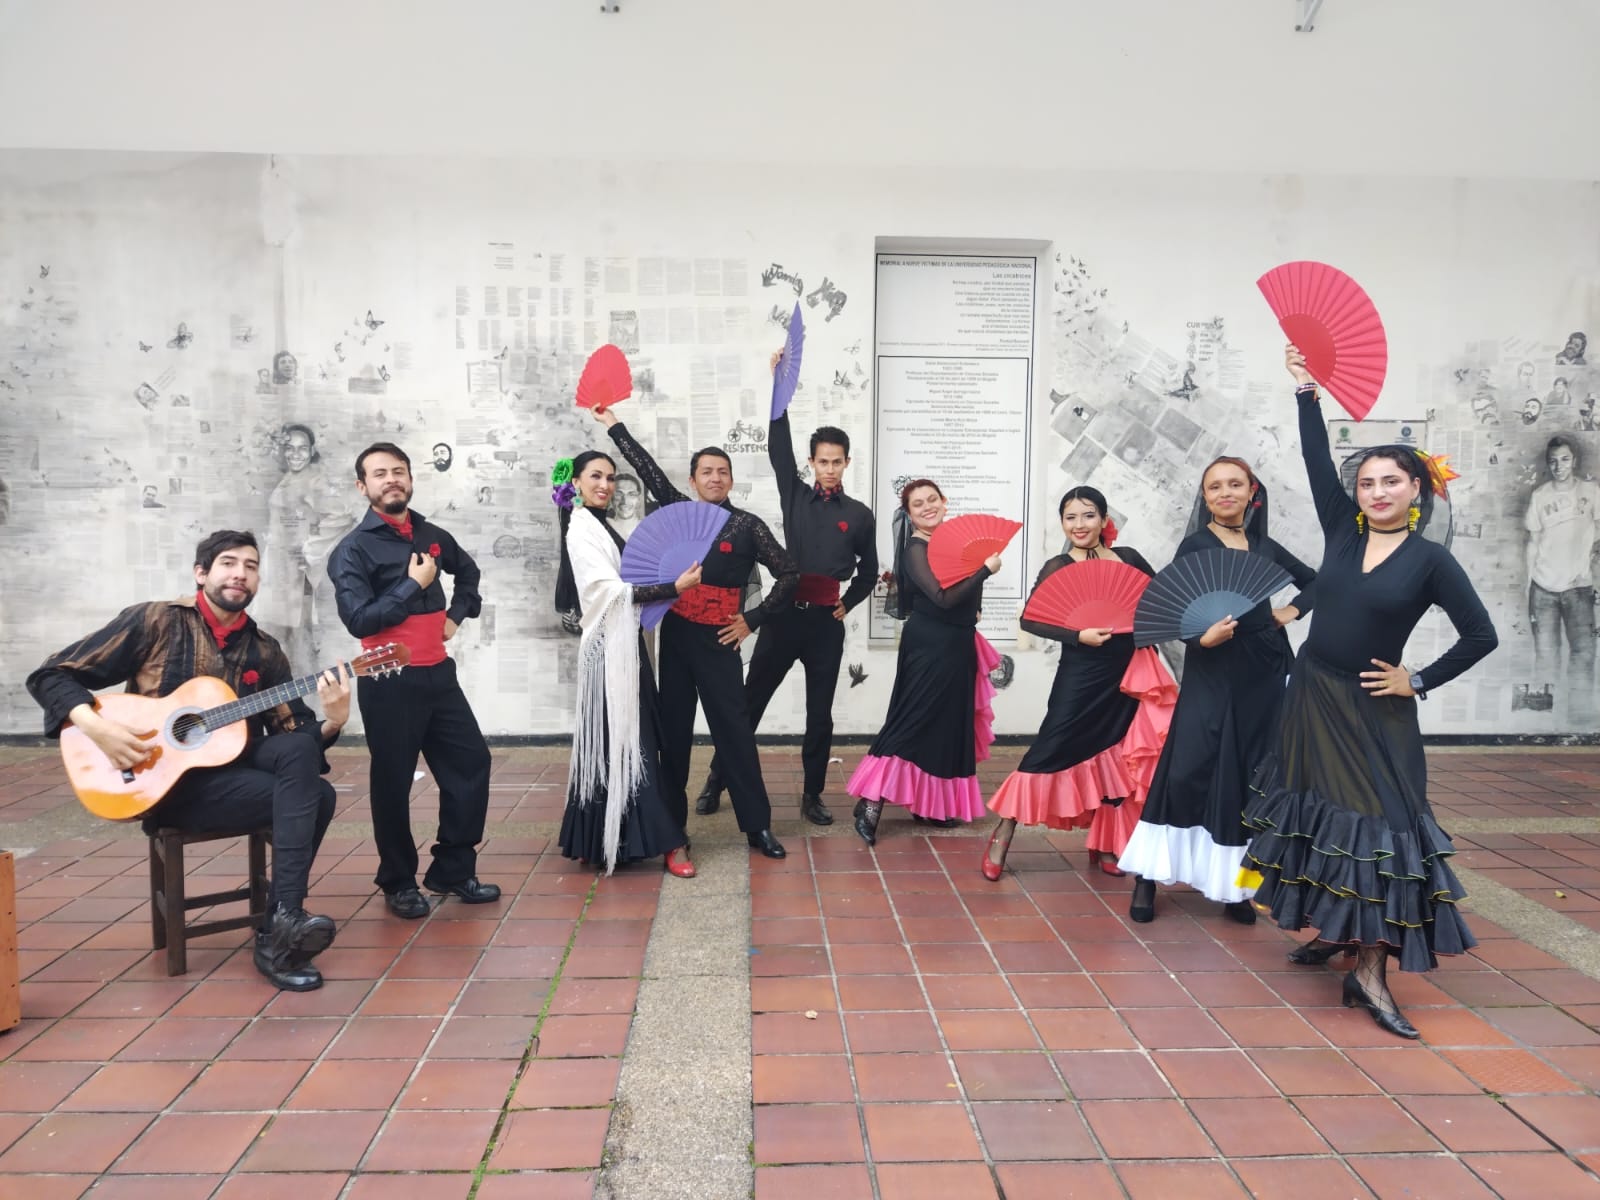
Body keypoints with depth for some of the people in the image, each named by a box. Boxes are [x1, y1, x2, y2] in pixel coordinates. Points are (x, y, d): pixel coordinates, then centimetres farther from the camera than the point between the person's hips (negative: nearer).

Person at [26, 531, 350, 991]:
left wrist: (331, 724, -18)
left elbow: (291, 732, 4)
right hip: (170, 781, -5)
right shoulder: (154, 621, -3)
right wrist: (95, 726, -21)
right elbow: (51, 675, -4)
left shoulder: (263, 650, 8)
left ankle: (280, 928, -23)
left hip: (234, 766, 5)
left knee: (301, 749, -28)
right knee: (309, 797, -26)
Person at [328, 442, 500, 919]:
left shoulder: (433, 536, 9)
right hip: (389, 682, -6)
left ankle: (453, 870, 21)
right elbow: (359, 620, -18)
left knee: (471, 762, 7)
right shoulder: (353, 549, -8)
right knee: (393, 782, 4)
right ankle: (399, 883, 21)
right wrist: (414, 585, -13)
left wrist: (457, 615, 16)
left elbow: (468, 571, 31)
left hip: (438, 674, 6)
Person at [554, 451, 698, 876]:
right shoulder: (581, 528, -12)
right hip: (609, 646, -10)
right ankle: (664, 839, -6)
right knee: (627, 741, -7)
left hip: (623, 643, 10)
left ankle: (598, 836, 21)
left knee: (616, 741, 12)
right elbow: (610, 590, -21)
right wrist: (673, 588, -27)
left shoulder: (598, 525, 16)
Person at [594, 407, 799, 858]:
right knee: (673, 728, 10)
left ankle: (758, 826, 3)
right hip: (675, 635, 4)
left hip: (717, 640, -4)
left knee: (734, 728, -3)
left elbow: (789, 574, -3)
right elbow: (648, 469, 11)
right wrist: (614, 425, 13)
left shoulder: (747, 526, -3)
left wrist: (752, 620, -5)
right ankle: (671, 821, 22)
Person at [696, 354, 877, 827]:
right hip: (784, 613, 0)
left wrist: (847, 605, 7)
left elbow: (868, 570, 17)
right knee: (750, 701, 5)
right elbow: (779, 449, -4)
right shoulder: (795, 496, 7)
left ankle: (812, 796, 18)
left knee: (820, 712, 7)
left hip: (826, 621, 0)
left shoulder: (860, 515, 5)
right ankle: (716, 782, 16)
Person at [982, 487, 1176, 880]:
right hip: (1080, 676, -4)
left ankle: (1104, 846, 24)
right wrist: (1078, 635, -19)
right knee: (1051, 751, -7)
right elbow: (1030, 619, -10)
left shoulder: (1128, 558, 6)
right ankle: (1002, 836, 2)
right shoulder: (1058, 568, -5)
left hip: (1129, 675, 4)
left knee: (1116, 759, 11)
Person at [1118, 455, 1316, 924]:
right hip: (1211, 674, -4)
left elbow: (1317, 581, 24)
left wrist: (1291, 610, 7)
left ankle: (1233, 885, 15)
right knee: (1187, 771, -9)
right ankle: (1147, 876, 2)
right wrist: (1202, 637, -29)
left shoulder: (1265, 547, 9)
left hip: (1263, 674, 4)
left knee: (1249, 776, 6)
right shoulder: (1194, 545, -3)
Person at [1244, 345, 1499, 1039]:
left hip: (1374, 710, -4)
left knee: (1379, 822, -7)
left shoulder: (1431, 560, -8)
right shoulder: (1343, 530, 1)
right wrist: (1307, 390, -11)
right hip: (1313, 696, 4)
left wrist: (1420, 682, -6)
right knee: (1319, 812, 12)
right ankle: (1332, 930, 30)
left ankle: (1370, 973, -5)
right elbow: (1318, 462, -6)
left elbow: (1481, 636, -5)